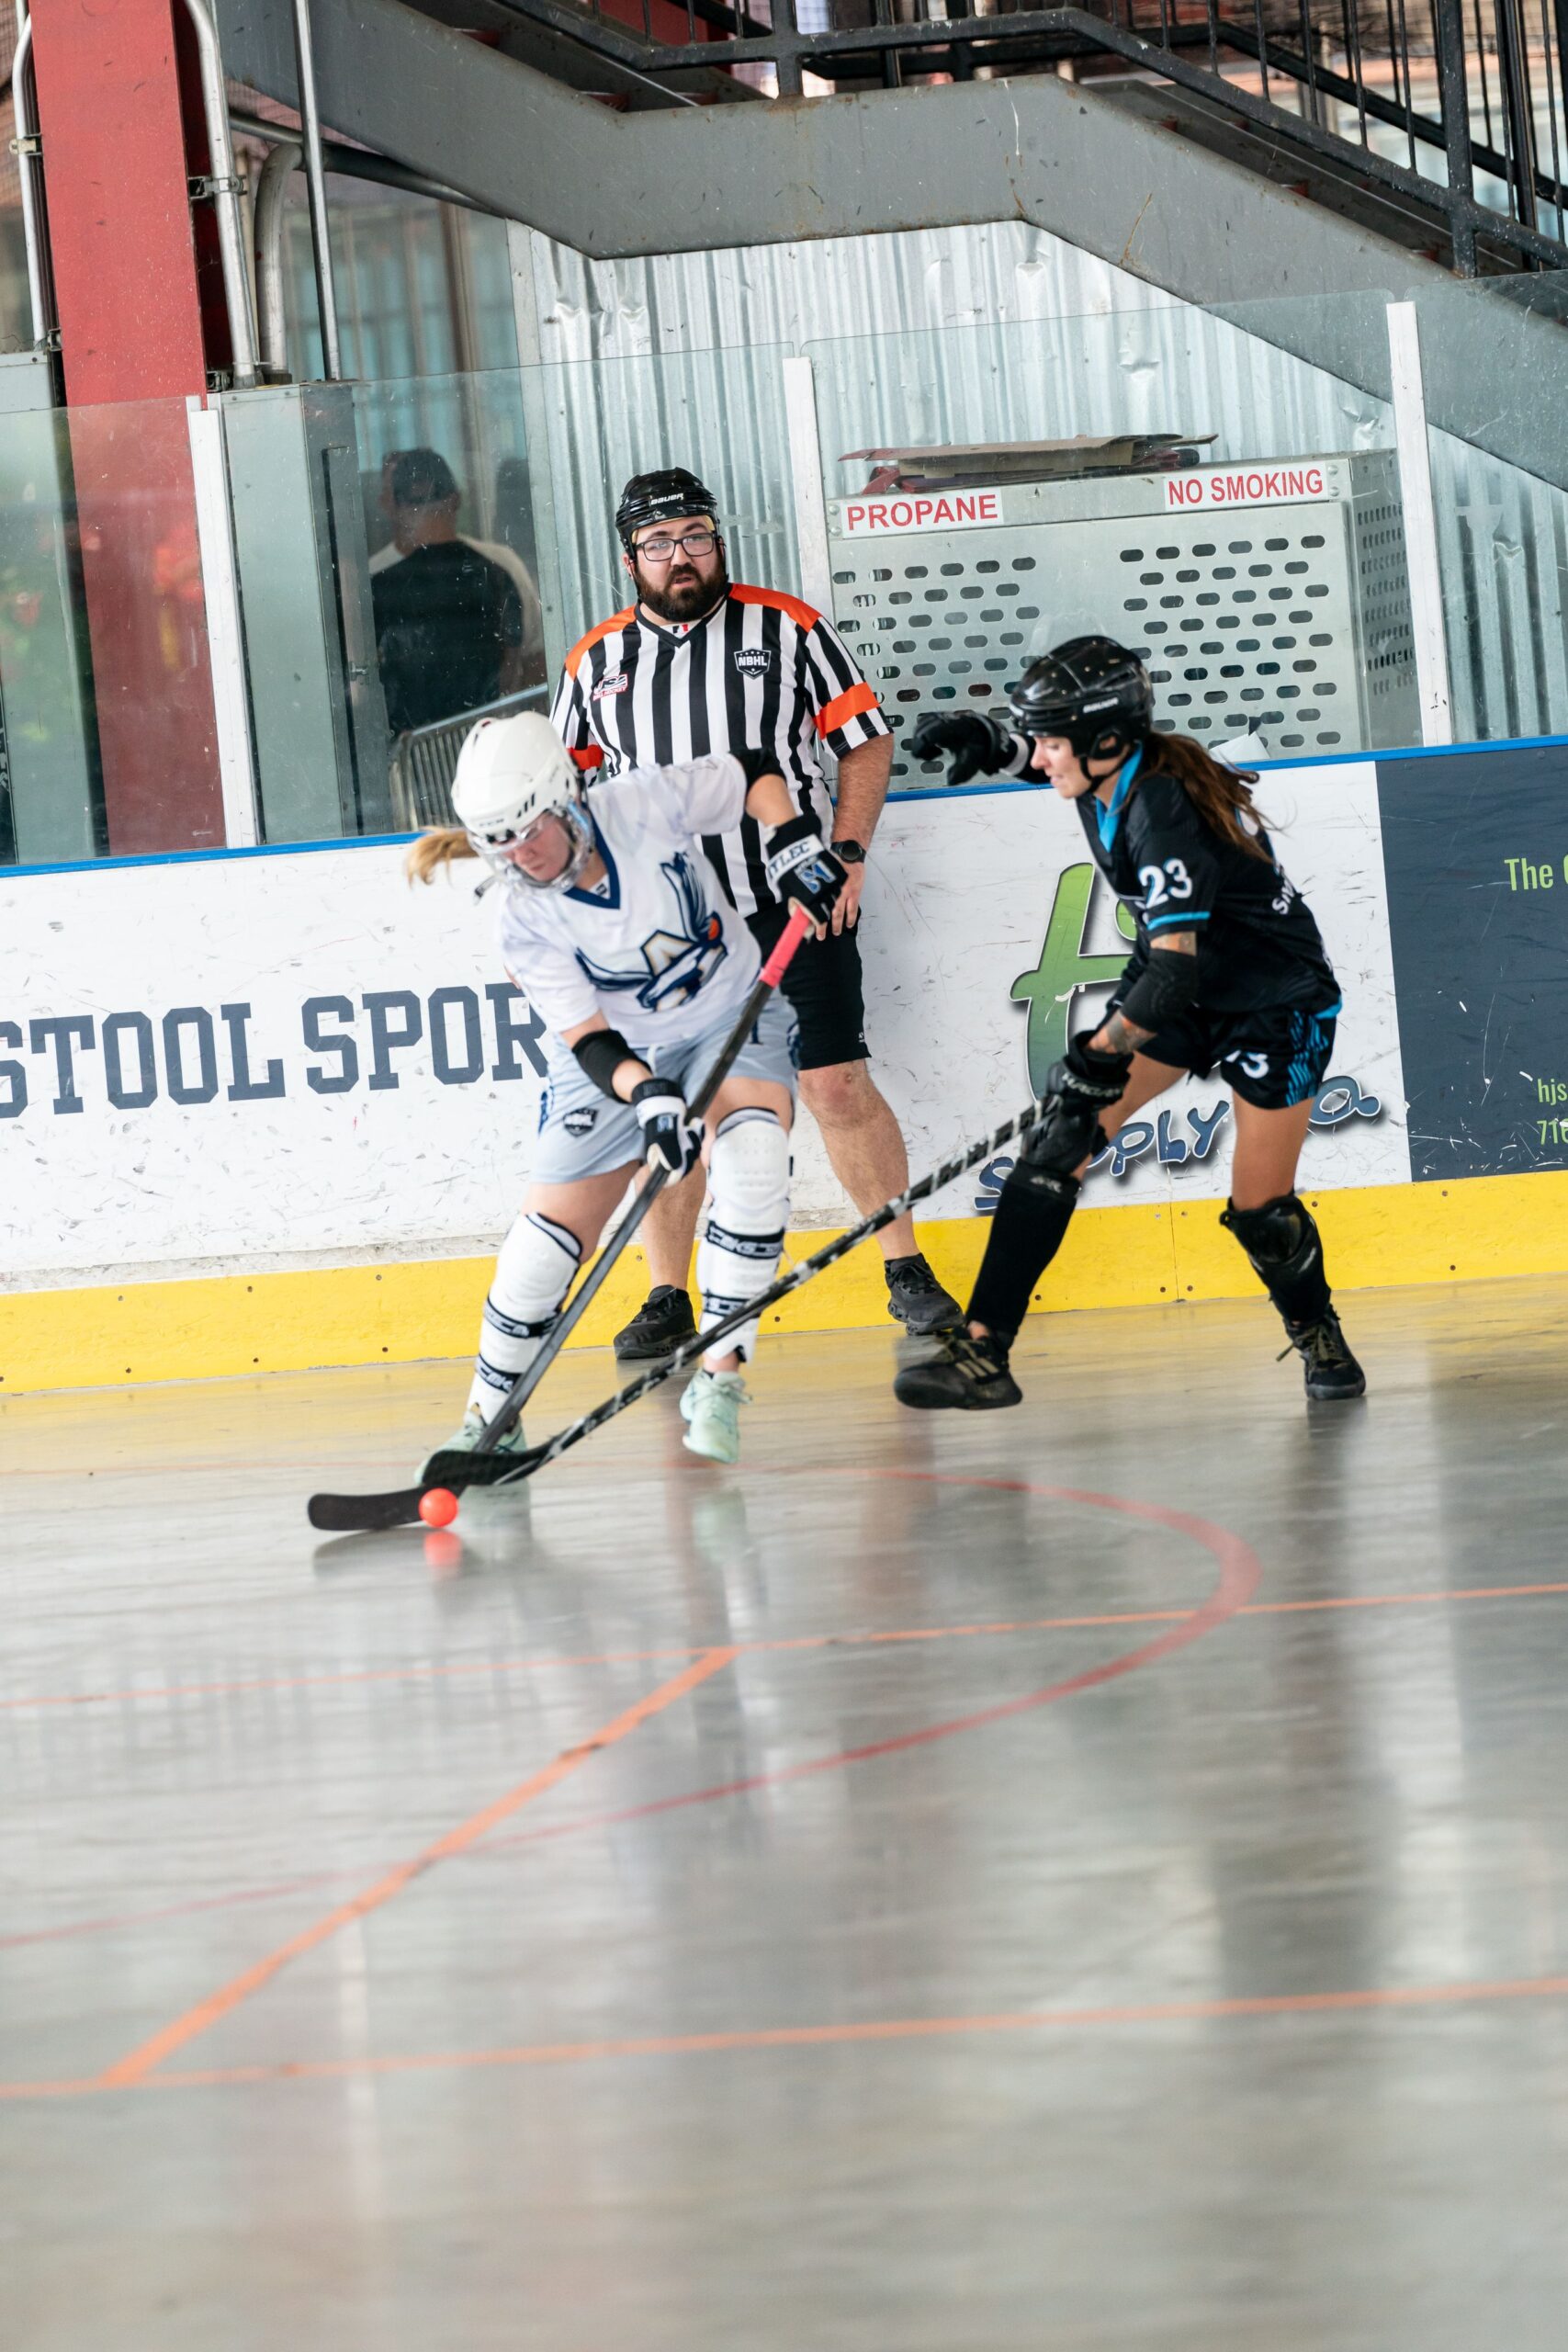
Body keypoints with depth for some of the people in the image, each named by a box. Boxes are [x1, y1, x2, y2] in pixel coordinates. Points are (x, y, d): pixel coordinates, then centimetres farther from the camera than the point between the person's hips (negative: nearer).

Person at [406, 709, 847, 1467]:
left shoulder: (647, 802, -20)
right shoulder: (525, 921, -19)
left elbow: (752, 774, -2)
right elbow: (587, 1037, -23)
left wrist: (792, 843, -19)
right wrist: (647, 1095, -40)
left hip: (734, 1024, -1)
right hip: (616, 1059, 1)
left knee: (750, 1155, -30)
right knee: (552, 1232, -5)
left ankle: (718, 1378, -22)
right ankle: (489, 1416, 18)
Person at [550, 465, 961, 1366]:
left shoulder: (787, 628, 1)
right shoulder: (598, 661, 9)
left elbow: (867, 741, 4)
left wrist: (847, 853, -6)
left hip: (793, 907, -2)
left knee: (839, 1088, -4)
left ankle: (907, 1270, 7)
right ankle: (669, 1299, 12)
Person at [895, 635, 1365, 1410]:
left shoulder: (1161, 815, -31)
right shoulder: (1110, 773, -8)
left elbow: (1173, 972, -37)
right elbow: (1042, 760, 17)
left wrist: (1102, 1054, -45)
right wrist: (990, 744, -4)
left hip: (1275, 1004, -7)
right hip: (1178, 986, 7)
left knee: (1261, 1214, -5)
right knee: (1063, 1140, -10)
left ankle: (1317, 1334, 28)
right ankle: (981, 1349, -16)